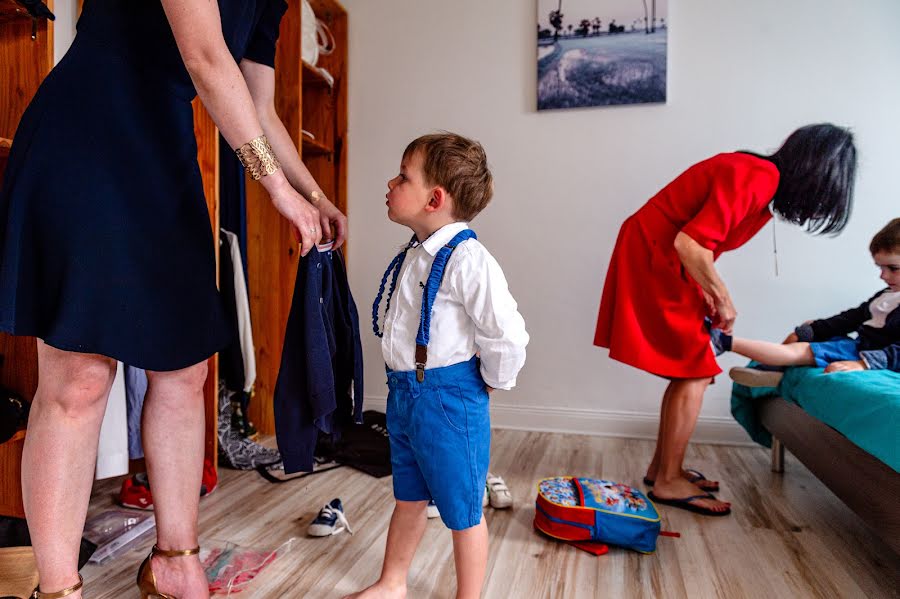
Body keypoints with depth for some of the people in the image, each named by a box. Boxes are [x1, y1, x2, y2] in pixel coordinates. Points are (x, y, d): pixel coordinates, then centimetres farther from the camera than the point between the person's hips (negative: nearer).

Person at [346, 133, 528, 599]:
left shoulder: (467, 260, -22)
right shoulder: (413, 255, 6)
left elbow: (508, 336, -24)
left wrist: (491, 383, -10)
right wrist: (405, 382, 16)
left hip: (448, 398, -9)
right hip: (403, 391, 9)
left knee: (462, 511, 11)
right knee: (408, 499, 25)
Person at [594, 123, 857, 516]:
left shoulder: (760, 177, 13)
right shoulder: (758, 177, -18)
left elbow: (696, 240, 14)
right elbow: (689, 244, -26)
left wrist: (709, 296, 6)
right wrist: (723, 300, -13)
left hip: (660, 259, 10)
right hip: (653, 259, -10)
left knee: (688, 370, 12)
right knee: (694, 372, -5)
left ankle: (661, 467, 22)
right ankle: (668, 483, 5)